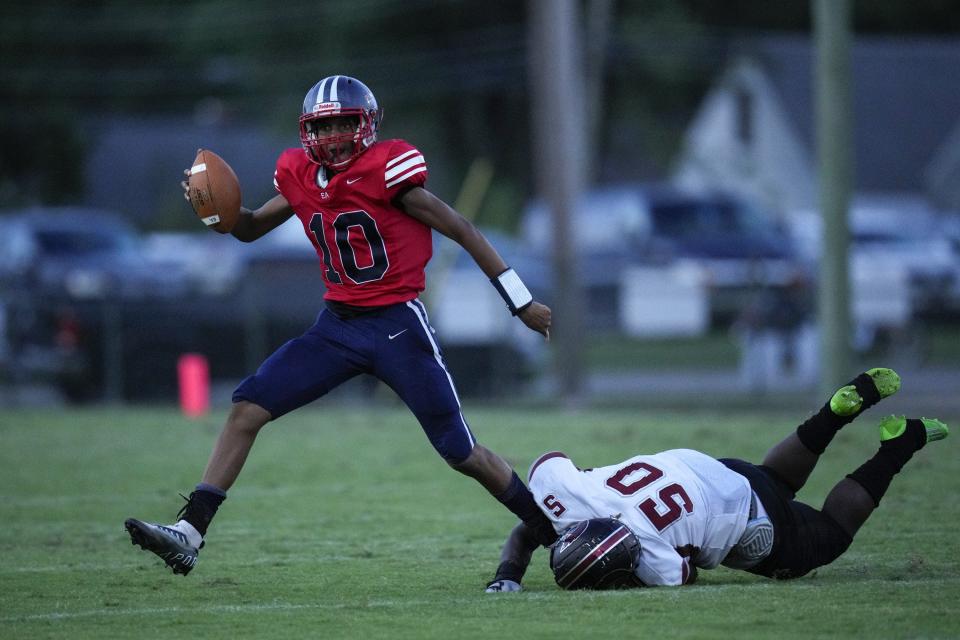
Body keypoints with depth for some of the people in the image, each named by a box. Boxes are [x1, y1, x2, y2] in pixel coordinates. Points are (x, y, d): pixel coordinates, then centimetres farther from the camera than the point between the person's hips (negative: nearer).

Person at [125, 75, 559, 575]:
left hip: (398, 326, -6)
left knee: (461, 453, -3)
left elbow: (461, 231, -9)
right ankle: (189, 534, -9)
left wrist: (522, 303, -8)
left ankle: (553, 533, 16)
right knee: (247, 407, -7)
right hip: (337, 325, 6)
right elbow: (251, 228, 20)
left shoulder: (386, 169, -15)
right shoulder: (300, 176, 4)